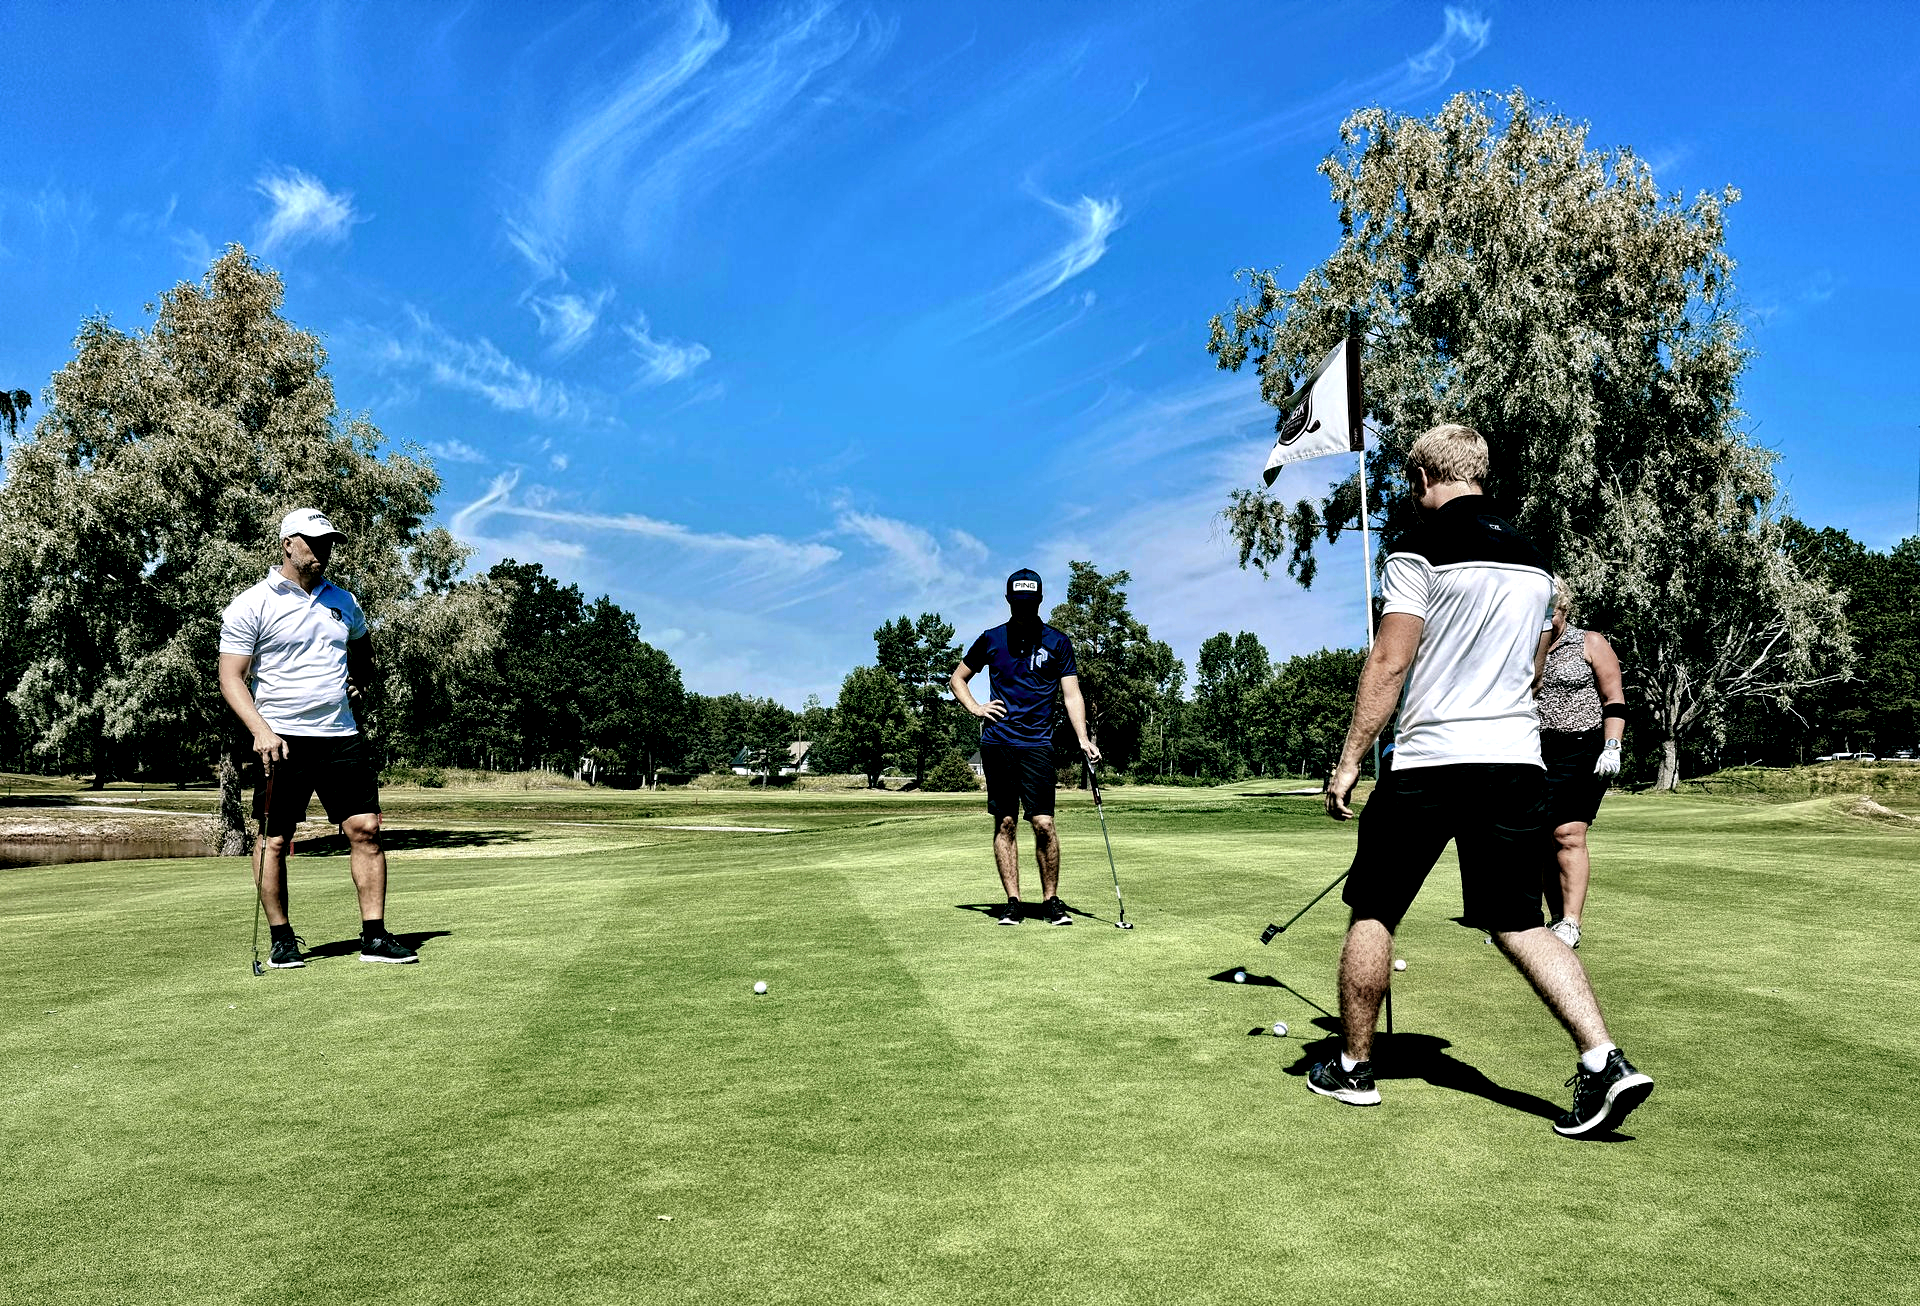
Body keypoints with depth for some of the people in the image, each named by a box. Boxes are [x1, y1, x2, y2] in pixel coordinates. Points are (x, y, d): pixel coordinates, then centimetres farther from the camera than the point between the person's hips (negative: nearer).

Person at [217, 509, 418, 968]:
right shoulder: (251, 606, -2)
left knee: (366, 829, -3)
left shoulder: (342, 601, 14)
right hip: (282, 740, -4)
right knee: (275, 840, 1)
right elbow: (231, 677, -7)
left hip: (341, 736, 4)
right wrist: (261, 731, -19)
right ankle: (282, 939, 14)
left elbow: (362, 648, 33)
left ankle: (374, 937, 2)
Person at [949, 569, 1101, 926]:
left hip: (1037, 744, -1)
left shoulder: (1057, 642, 6)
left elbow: (1071, 694, 2)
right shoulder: (991, 639, 9)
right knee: (1005, 823, 2)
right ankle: (1012, 902, 8)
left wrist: (1083, 739, -11)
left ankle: (1051, 900, 6)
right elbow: (957, 677, 21)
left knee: (1043, 823, -7)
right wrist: (975, 708, 3)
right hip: (997, 742, 1)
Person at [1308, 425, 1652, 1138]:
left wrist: (1349, 759, -8)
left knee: (1373, 912, 9)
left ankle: (1352, 1067, 18)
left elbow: (1388, 664, -13)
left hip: (1428, 762, -6)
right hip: (1518, 759, 6)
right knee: (1520, 922, 10)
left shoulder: (1422, 549, -7)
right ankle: (1604, 1060, -5)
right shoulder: (1533, 559, 14)